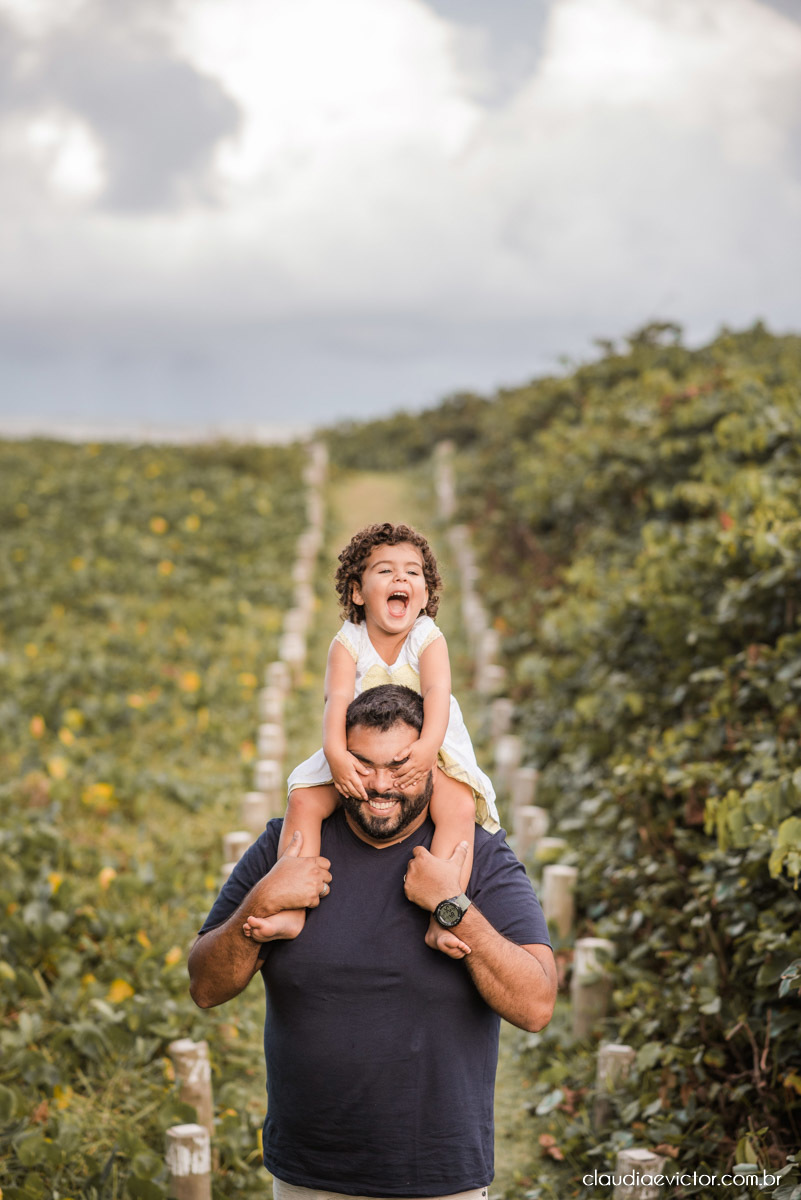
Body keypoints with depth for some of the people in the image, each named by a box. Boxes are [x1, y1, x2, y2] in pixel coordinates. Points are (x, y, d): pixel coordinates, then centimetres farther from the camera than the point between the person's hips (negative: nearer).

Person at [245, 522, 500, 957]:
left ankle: (441, 921, -33)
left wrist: (428, 746, -43)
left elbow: (437, 692, -23)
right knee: (304, 800, -19)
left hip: (424, 755, -2)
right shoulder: (347, 644, -4)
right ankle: (292, 910, -18)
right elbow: (338, 698, -19)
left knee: (460, 807, -29)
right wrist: (335, 753, -38)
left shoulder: (428, 639, -6)